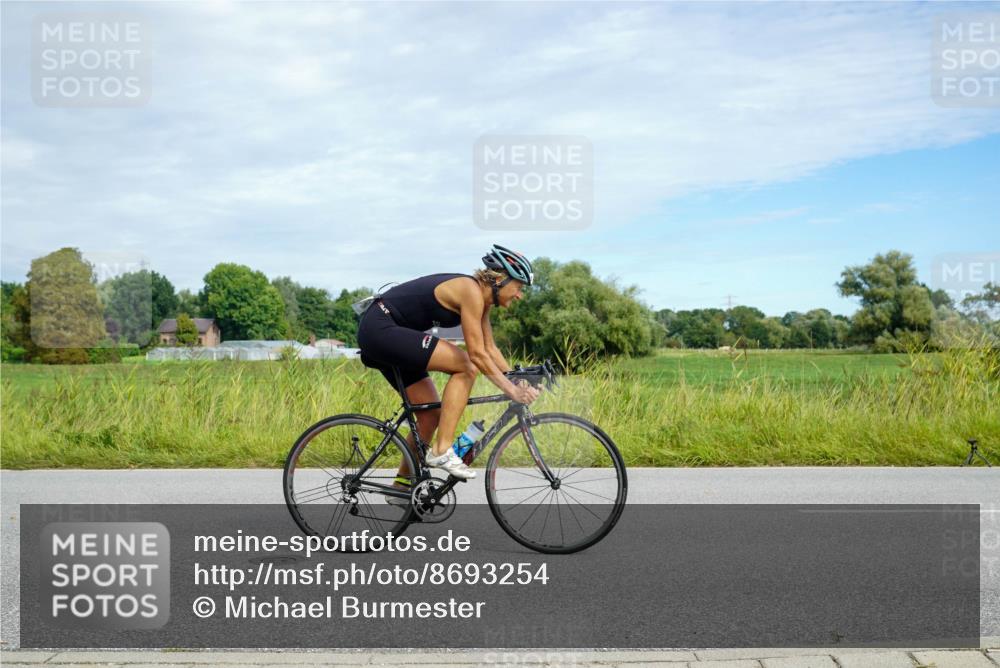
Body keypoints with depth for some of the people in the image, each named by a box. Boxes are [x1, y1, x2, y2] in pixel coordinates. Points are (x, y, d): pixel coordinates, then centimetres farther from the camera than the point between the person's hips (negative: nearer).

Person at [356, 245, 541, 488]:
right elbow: (477, 354, -21)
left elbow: (490, 349, 14)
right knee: (466, 366, -16)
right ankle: (442, 451, -14)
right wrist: (511, 390, -20)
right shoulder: (471, 291, -18)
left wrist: (518, 382, 7)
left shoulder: (482, 297, 10)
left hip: (381, 334, 10)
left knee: (432, 414, 9)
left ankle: (402, 484, 20)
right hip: (380, 328, -10)